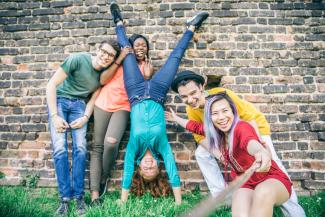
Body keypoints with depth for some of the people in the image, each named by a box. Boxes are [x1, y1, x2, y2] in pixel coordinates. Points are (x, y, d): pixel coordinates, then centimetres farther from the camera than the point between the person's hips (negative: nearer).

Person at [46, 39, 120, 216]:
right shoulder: (78, 59, -18)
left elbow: (93, 98, 3)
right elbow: (51, 84, -15)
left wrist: (85, 117, -14)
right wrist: (54, 116, -18)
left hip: (79, 104, 3)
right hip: (59, 100, -2)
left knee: (80, 148, -13)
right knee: (60, 149, -14)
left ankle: (78, 196, 0)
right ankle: (65, 198, -3)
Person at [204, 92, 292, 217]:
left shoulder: (241, 127, -21)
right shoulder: (217, 135, -1)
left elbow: (250, 142, -46)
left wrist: (260, 151, -68)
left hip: (273, 179, -3)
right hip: (245, 184, 4)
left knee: (263, 192, -41)